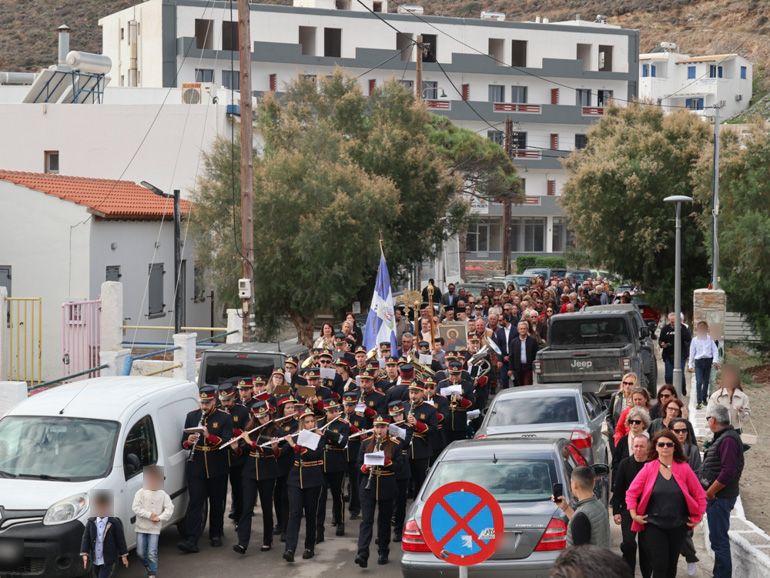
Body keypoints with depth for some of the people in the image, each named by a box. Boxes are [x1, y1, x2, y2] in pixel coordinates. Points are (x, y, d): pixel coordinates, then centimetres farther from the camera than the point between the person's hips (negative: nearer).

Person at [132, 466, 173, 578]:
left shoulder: (163, 495, 2)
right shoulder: (141, 493, -2)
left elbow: (169, 508, -2)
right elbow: (135, 508, -10)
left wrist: (160, 518, -16)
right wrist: (149, 515, -17)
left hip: (155, 529, -1)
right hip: (141, 527, 1)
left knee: (152, 553, -6)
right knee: (140, 553, 6)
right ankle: (148, 567, 32)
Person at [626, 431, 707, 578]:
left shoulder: (684, 468, -1)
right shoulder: (649, 468, -3)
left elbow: (700, 495, 6)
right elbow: (631, 493, 1)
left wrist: (697, 518, 4)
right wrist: (634, 515, -5)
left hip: (678, 526, 2)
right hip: (654, 526, -2)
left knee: (671, 566, 12)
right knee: (660, 566, -8)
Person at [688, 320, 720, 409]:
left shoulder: (709, 339, 5)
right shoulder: (694, 340, 3)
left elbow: (715, 350, 3)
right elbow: (692, 353, 7)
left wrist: (715, 360, -10)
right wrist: (690, 365, 5)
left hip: (708, 361, 2)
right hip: (699, 362, -2)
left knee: (706, 381, 11)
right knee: (699, 382, -11)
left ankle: (704, 399, 27)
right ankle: (699, 402, -13)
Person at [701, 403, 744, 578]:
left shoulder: (729, 439, -18)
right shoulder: (723, 437, 15)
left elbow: (728, 473, -26)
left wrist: (709, 493, -19)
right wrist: (708, 493, 15)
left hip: (719, 498, -11)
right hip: (717, 497, 11)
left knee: (719, 539, -6)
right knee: (718, 538, 17)